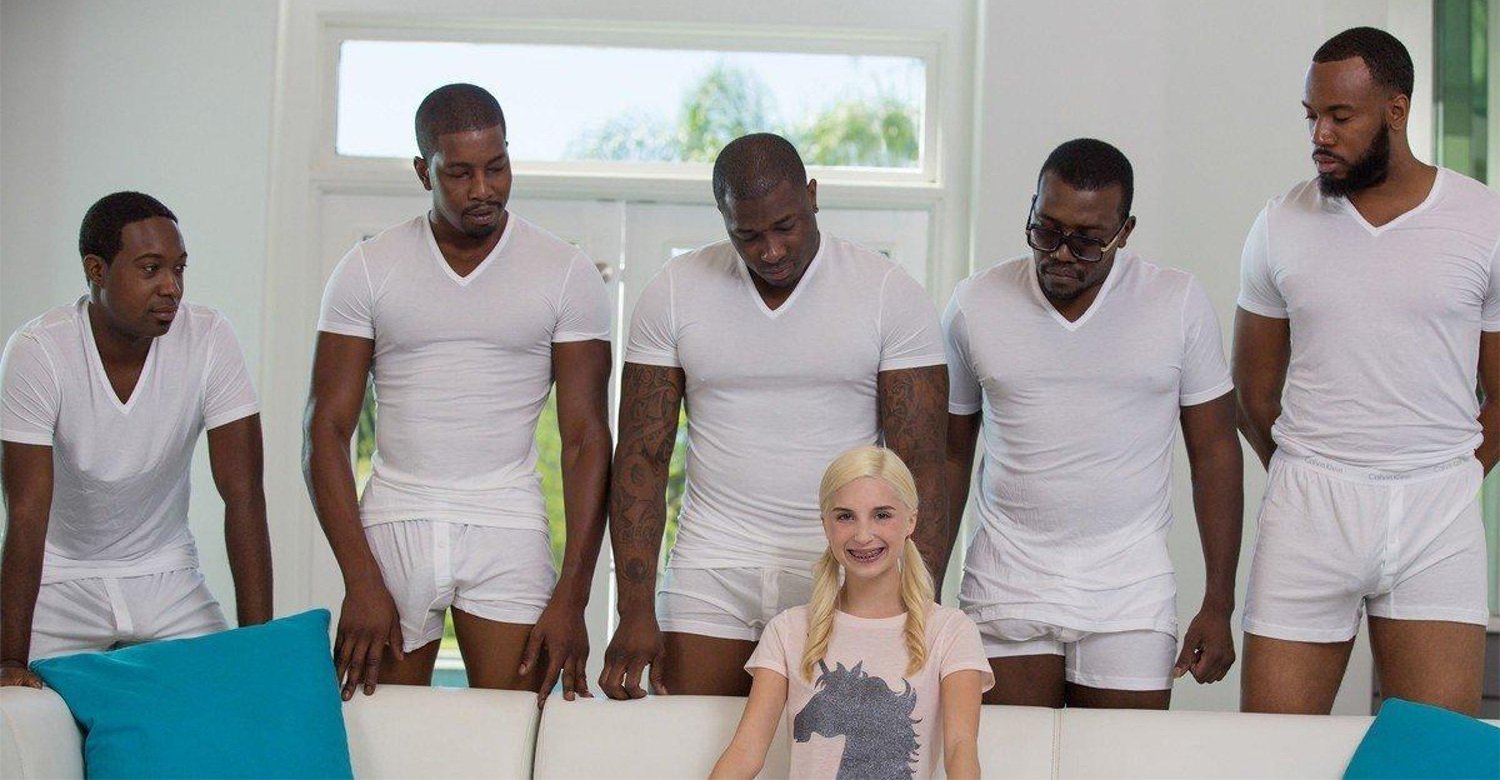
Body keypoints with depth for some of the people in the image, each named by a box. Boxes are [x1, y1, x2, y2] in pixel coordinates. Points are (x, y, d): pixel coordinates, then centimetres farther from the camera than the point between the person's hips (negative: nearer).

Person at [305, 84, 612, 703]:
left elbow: (586, 440, 0)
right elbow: (327, 429, 0)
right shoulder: (368, 269, 3)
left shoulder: (567, 274, 2)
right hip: (393, 523, 1)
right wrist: (361, 580, -11)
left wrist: (571, 597, -9)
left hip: (508, 530, -1)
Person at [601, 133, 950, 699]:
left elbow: (920, 468, -5)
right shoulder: (675, 293, 2)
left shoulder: (893, 296, -3)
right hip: (712, 573, 2)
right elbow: (642, 459, 2)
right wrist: (636, 613, -7)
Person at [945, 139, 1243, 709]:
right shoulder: (975, 304, 2)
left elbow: (1214, 452, 3)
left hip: (1129, 597, 0)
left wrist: (1218, 605, -1)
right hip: (1005, 592, 1)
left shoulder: (1179, 303, -1)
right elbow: (950, 456, 10)